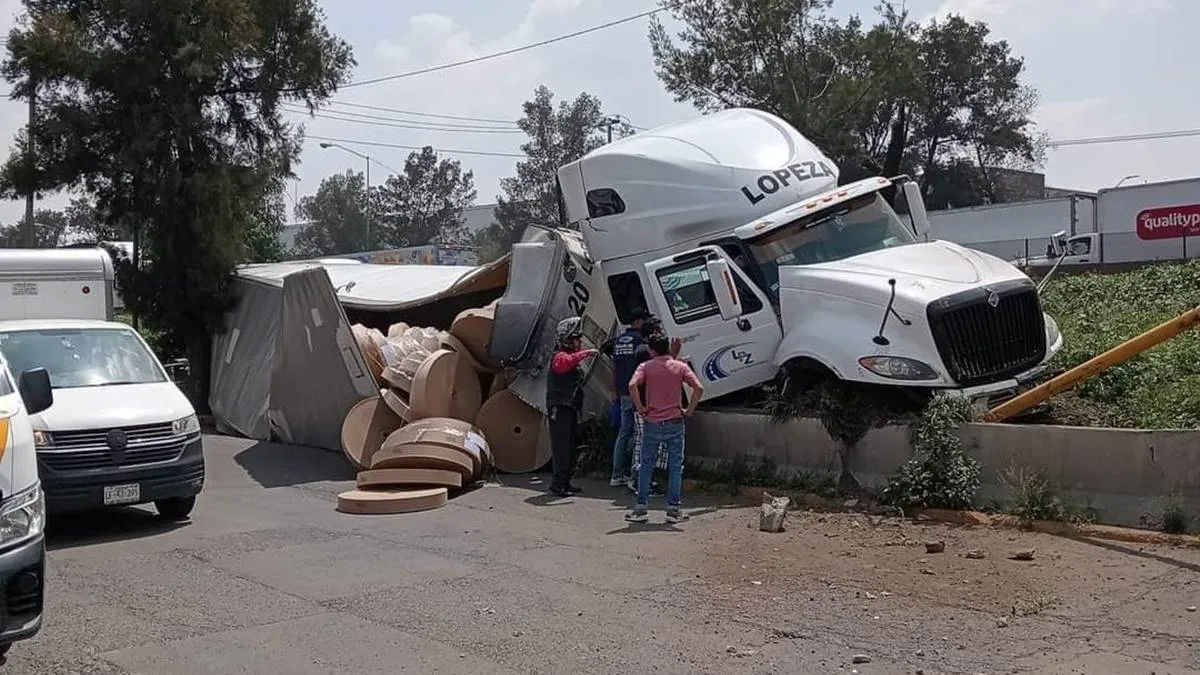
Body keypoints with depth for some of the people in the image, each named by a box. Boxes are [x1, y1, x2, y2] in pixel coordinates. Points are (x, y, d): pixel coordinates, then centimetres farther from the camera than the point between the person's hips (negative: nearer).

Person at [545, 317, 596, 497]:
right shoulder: (560, 356, -13)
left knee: (569, 447, 14)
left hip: (570, 409, 10)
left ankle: (565, 482, 21)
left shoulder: (571, 355, 19)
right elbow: (568, 361, -38)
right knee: (561, 448, -11)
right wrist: (587, 353, -33)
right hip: (559, 409, -10)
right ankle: (557, 484, -10)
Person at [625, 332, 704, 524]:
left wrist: (640, 408, -8)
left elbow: (632, 385, -18)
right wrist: (689, 411, -1)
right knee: (675, 467, 7)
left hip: (652, 422, 0)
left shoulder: (646, 367, -1)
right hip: (674, 422, 0)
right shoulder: (680, 366, 2)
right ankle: (674, 510, 7)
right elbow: (699, 388, -9)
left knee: (646, 466, 9)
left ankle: (641, 508, 10)